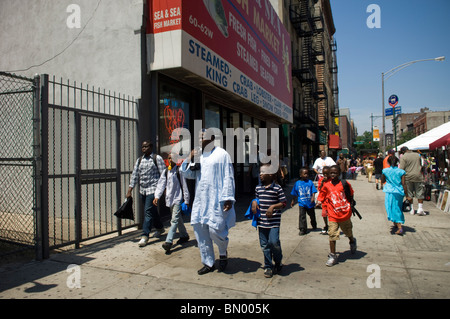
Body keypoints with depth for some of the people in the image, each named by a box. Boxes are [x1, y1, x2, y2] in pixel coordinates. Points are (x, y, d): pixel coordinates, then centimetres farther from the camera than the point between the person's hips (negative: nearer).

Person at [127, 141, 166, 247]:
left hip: (153, 189, -6)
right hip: (142, 190, 6)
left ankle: (145, 236, -4)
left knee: (148, 212, -10)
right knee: (152, 211, 16)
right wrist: (129, 190, 7)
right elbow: (135, 175, 11)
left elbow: (163, 174, -6)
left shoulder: (157, 158, -3)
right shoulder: (139, 160, 12)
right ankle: (160, 228, 35)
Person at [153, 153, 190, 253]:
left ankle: (169, 241, -17)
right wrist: (157, 196, -7)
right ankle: (184, 236, 33)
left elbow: (184, 186, -7)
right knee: (178, 219, 17)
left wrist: (186, 200, -7)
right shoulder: (166, 171, 9)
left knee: (174, 220, -12)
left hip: (178, 198, -7)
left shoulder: (179, 171, -8)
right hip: (169, 199, 7)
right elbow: (161, 184, 6)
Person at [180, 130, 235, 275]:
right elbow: (187, 174, 15)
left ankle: (223, 253, 22)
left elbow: (228, 178, -7)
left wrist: (228, 198, -13)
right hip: (200, 201, 6)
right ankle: (208, 263, 24)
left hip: (217, 201, -6)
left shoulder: (222, 154, -3)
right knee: (200, 230, 7)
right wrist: (189, 159, -1)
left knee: (214, 229, -11)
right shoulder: (198, 155, 14)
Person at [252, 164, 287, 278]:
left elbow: (283, 203, -4)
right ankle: (268, 267, 21)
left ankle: (278, 262, 18)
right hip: (261, 221, 5)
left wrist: (273, 207, -16)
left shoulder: (277, 188, -6)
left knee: (274, 242, -11)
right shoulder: (258, 188, 9)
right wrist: (254, 203, 3)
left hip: (274, 222, -5)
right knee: (264, 245, 8)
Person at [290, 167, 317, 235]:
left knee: (312, 215, 19)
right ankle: (303, 229, -4)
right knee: (302, 216, -10)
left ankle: (314, 226, 44)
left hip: (310, 202, 1)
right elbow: (294, 193, 10)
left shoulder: (310, 182, -4)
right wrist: (293, 201, 17)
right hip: (302, 203, -1)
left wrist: (313, 197, -20)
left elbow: (313, 191, -4)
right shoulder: (297, 183, -1)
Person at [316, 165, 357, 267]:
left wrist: (351, 206, 11)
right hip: (333, 215, -1)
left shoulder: (345, 184, -6)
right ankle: (332, 255, 5)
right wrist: (319, 201, -13)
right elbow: (321, 196, 6)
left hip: (345, 213, 1)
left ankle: (352, 241, 57)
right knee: (332, 235, -7)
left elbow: (350, 195, 9)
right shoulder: (326, 186, -4)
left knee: (348, 232, 23)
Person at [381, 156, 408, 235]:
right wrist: (406, 194, 2)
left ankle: (400, 228, -12)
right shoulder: (401, 171, -1)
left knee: (394, 209, -1)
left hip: (390, 192, -3)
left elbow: (382, 181, 10)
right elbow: (403, 184, -3)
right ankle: (396, 223, 36)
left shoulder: (385, 171, -3)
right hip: (399, 193, 3)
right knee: (398, 208, 20)